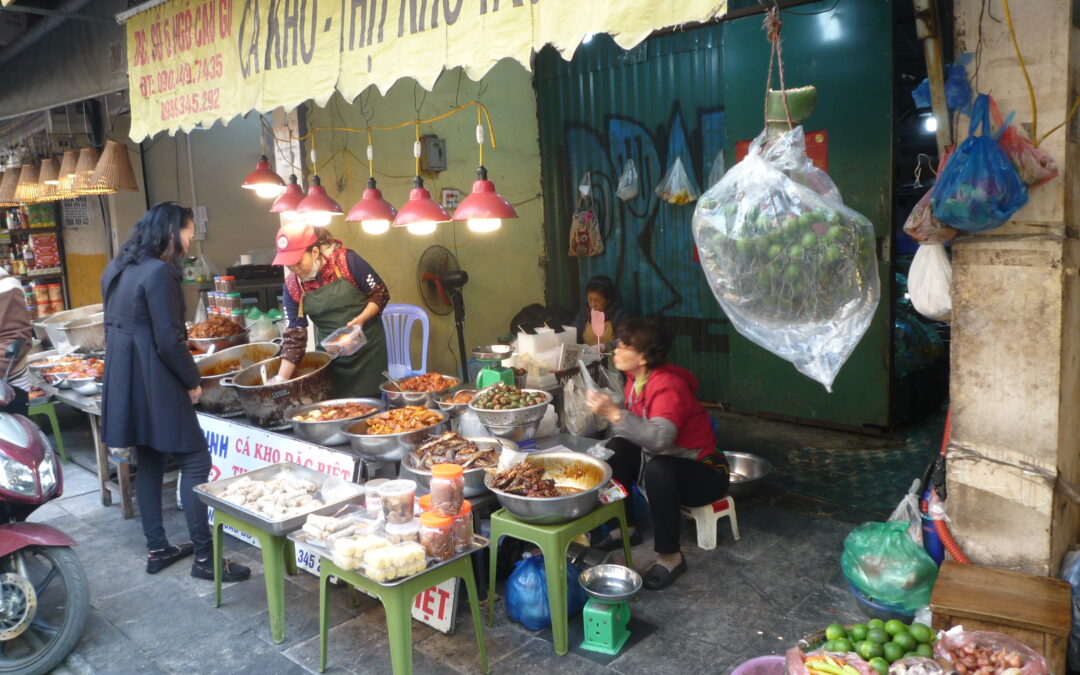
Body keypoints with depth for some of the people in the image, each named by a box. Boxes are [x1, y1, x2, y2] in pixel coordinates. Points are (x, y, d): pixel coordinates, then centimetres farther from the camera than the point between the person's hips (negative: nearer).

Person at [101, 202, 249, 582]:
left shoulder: (117, 269, 12)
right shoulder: (159, 271, -17)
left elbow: (114, 327, 18)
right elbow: (169, 340, -19)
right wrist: (193, 381, -8)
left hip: (123, 380, 10)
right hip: (154, 383, -9)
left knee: (148, 462, 16)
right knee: (195, 461, -3)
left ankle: (157, 550, 24)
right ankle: (204, 557, 1)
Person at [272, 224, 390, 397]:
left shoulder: (346, 260, -14)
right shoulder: (292, 286, -5)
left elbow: (381, 294, -7)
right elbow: (294, 337, -3)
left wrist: (360, 319, -23)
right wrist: (280, 380, -9)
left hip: (367, 349, -3)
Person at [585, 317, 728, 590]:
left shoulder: (668, 385, -27)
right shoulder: (636, 379, 0)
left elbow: (660, 438, -43)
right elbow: (635, 428, 2)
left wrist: (614, 413, -44)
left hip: (703, 472, -9)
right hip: (663, 458, 9)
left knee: (657, 469, -36)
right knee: (615, 449, -7)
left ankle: (671, 556, -20)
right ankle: (628, 527, 8)